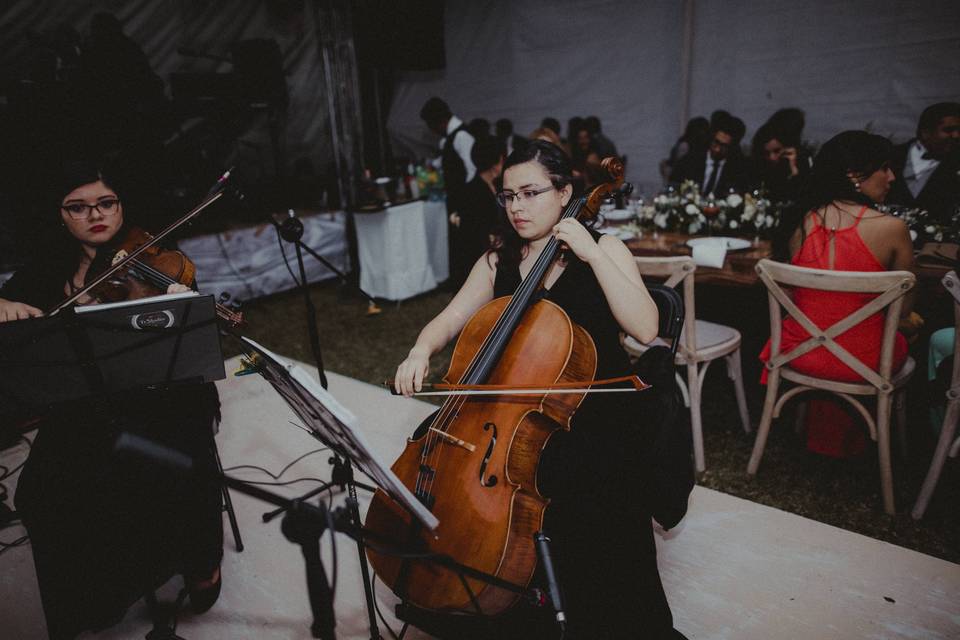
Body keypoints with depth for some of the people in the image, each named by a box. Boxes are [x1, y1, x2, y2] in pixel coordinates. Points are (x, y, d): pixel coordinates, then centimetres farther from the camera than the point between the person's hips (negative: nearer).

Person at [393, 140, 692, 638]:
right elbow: (448, 320, 5)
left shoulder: (603, 250, -3)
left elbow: (646, 329, -17)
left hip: (598, 412, -3)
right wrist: (421, 351, -16)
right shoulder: (497, 262, 9)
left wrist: (592, 254, -21)